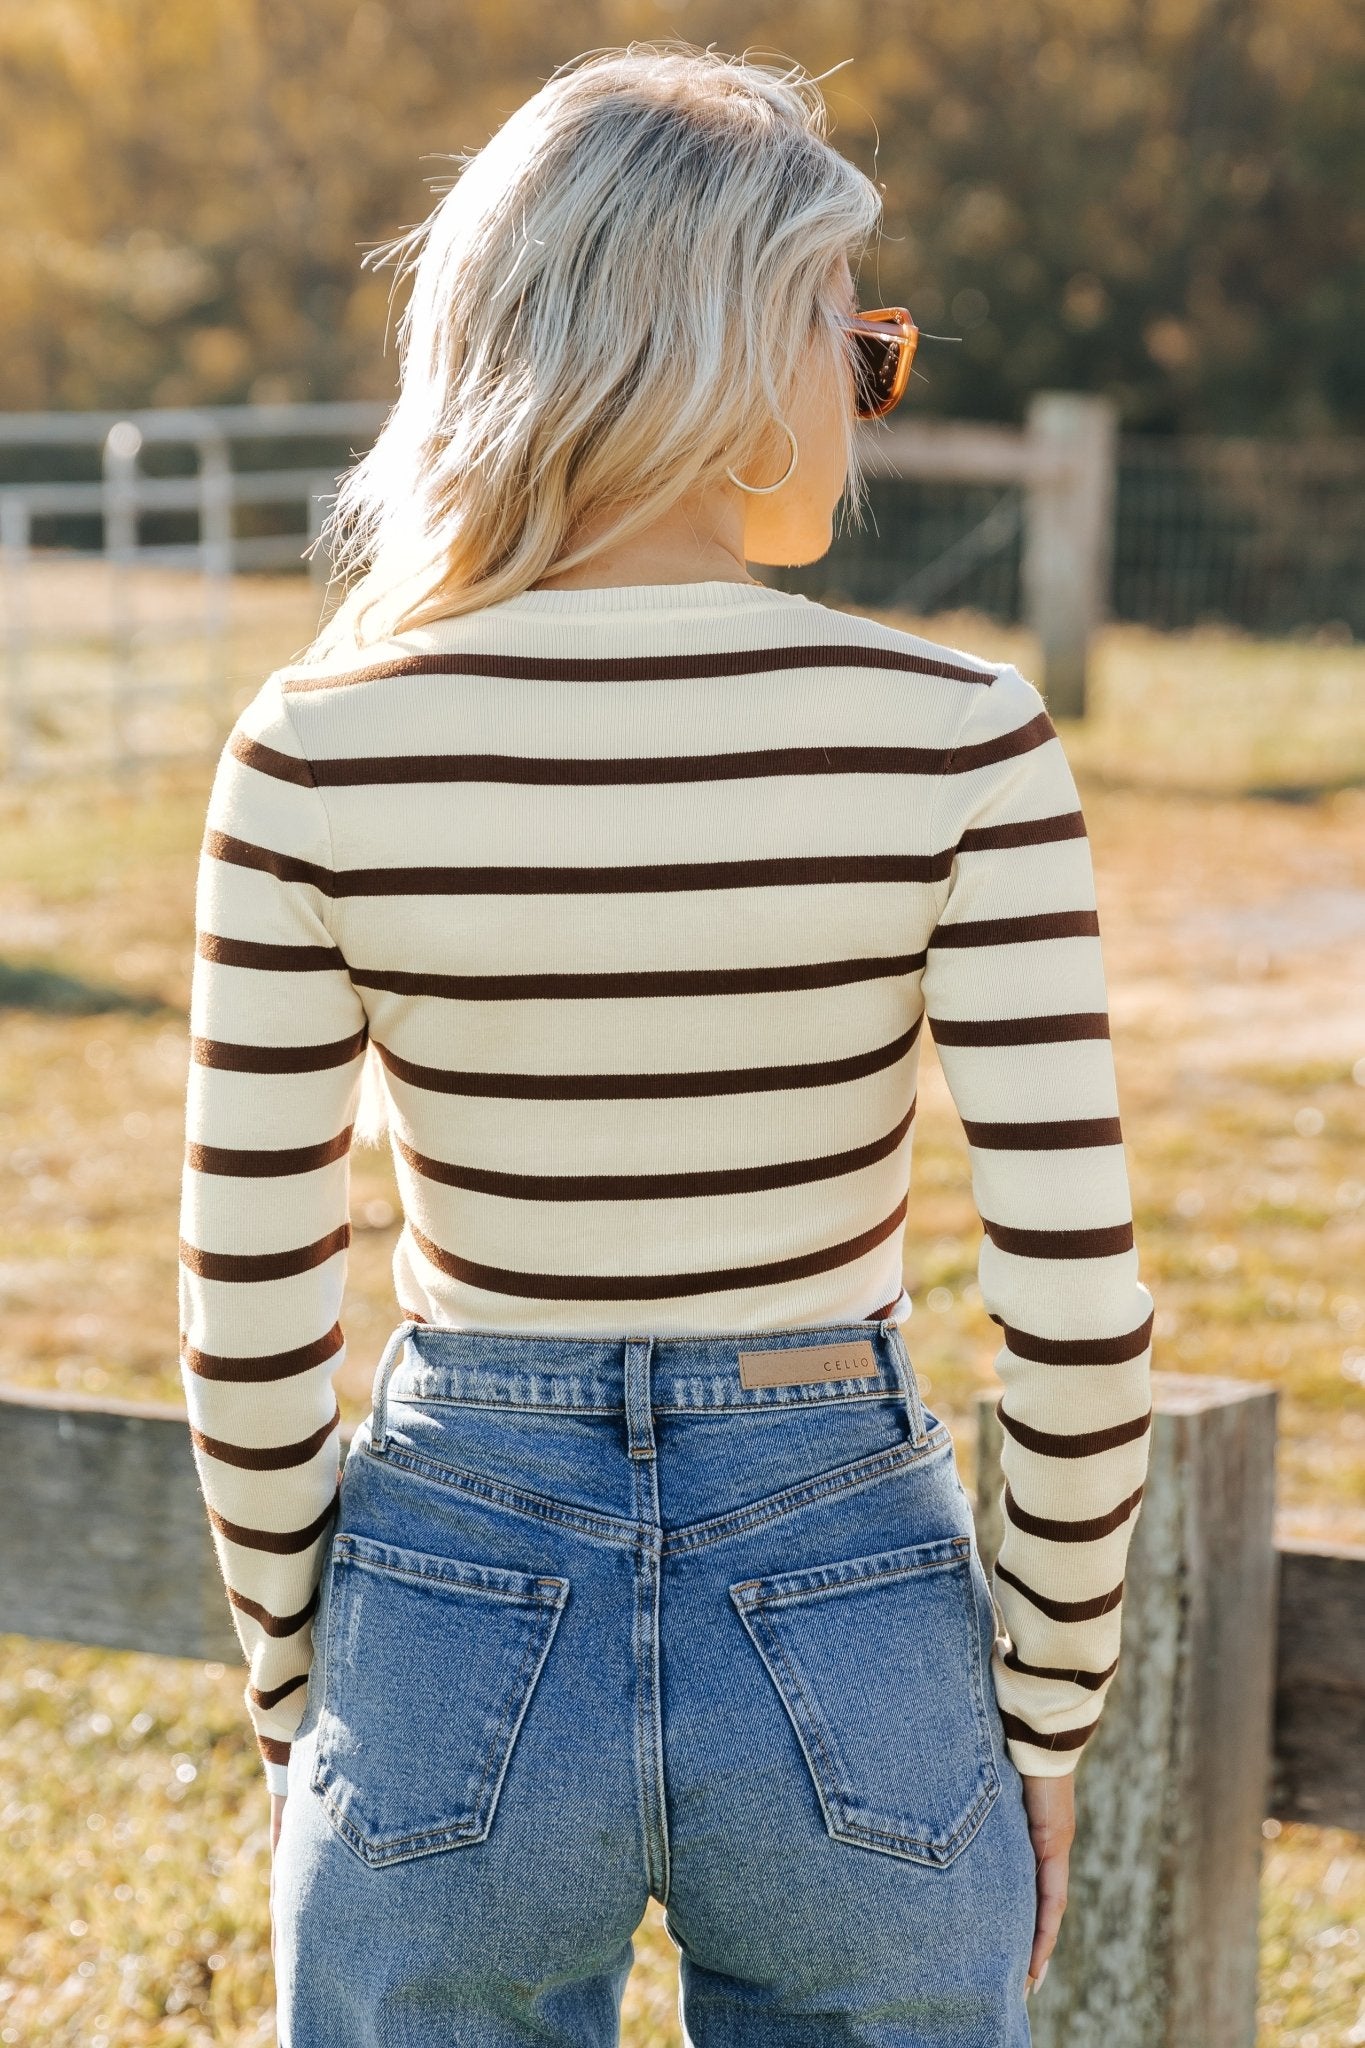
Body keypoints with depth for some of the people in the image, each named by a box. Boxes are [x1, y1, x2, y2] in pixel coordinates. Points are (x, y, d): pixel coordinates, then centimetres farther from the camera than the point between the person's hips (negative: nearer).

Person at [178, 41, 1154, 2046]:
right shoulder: (951, 738, -12)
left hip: (453, 1646, 1)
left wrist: (294, 1702, 10)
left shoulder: (318, 751, -8)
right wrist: (1044, 1727, 2)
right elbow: (1080, 1307, -12)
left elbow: (251, 1317, -5)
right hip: (855, 1650, 0)